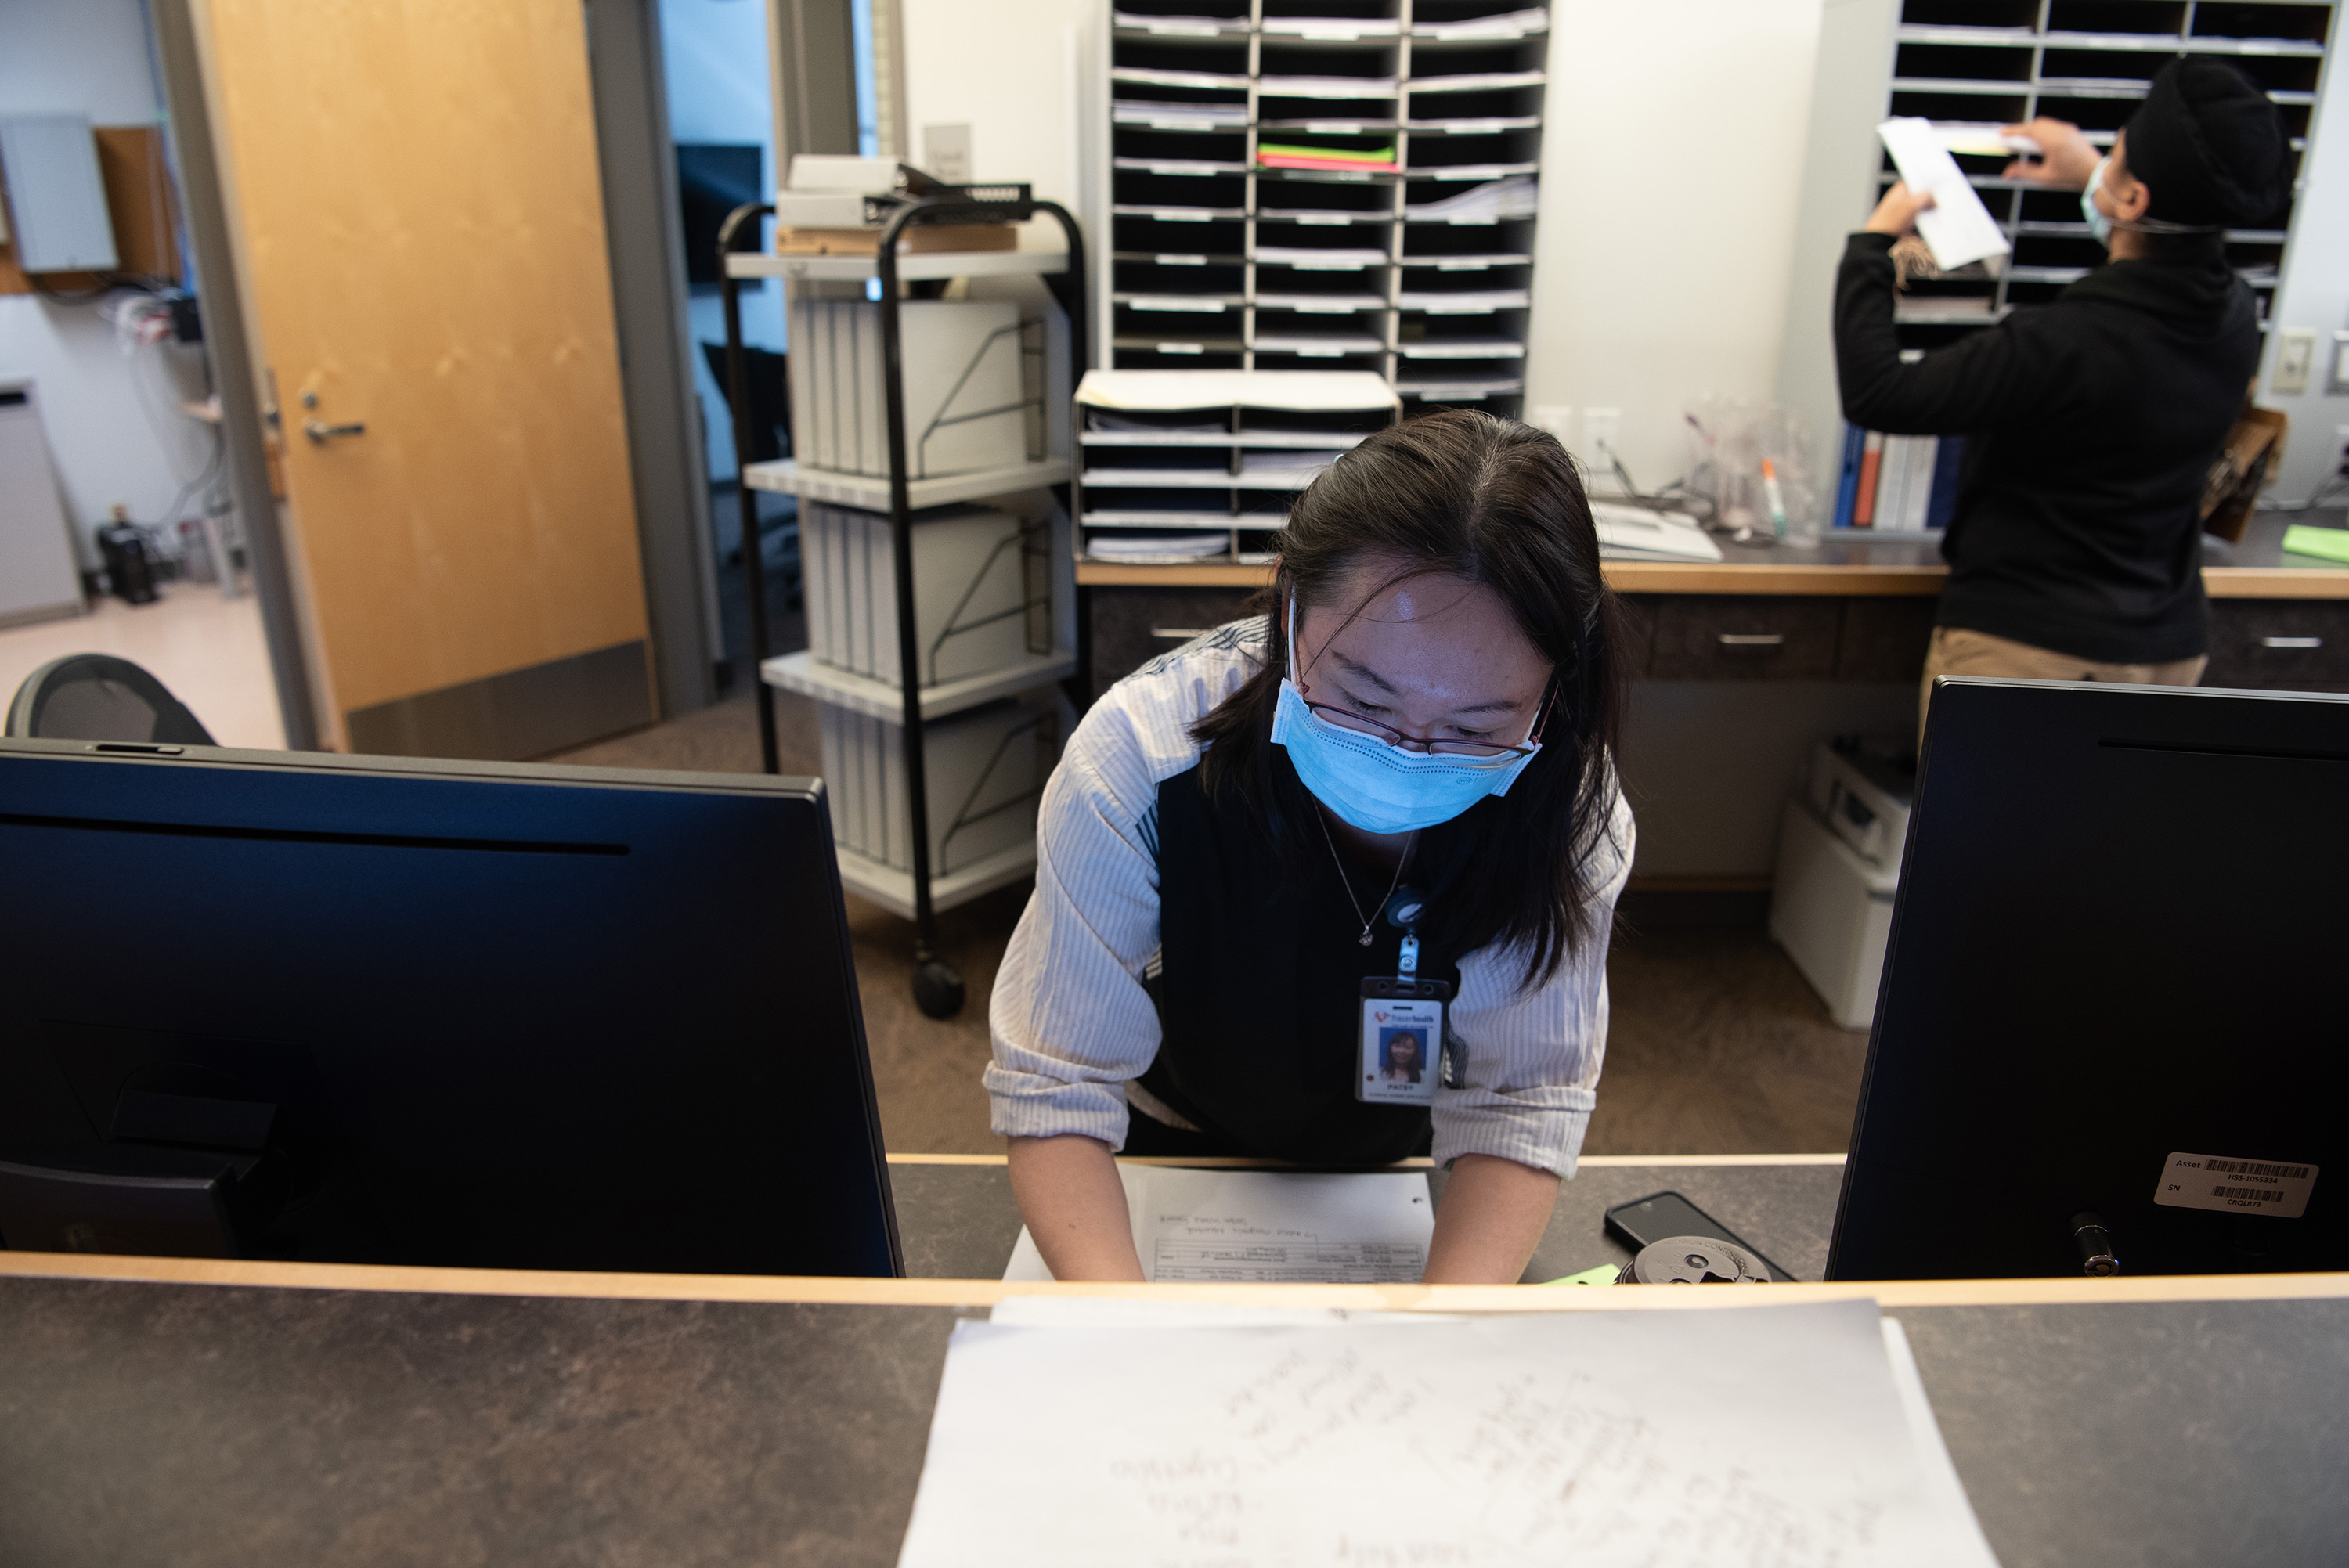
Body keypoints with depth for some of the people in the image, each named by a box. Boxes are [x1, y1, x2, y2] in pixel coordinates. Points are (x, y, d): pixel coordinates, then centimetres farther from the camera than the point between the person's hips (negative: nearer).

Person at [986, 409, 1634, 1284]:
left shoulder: (1564, 803, -23)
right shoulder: (1140, 760, -30)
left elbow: (1523, 1098, -19)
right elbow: (1054, 1084, -26)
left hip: (1403, 1171, 2)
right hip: (1175, 1148, -1)